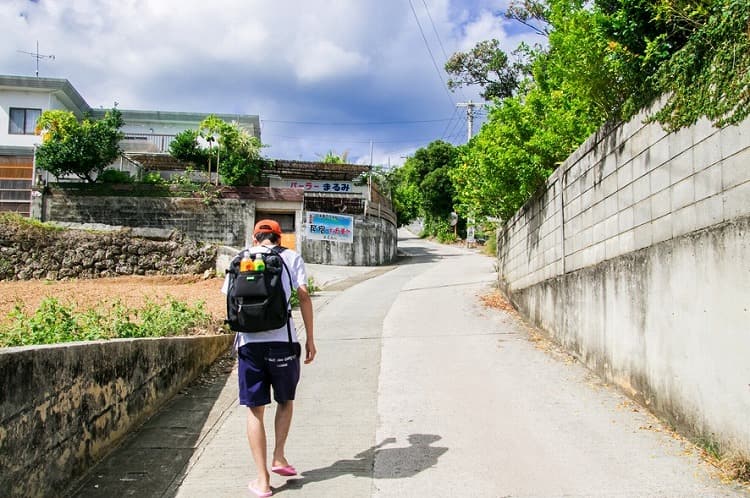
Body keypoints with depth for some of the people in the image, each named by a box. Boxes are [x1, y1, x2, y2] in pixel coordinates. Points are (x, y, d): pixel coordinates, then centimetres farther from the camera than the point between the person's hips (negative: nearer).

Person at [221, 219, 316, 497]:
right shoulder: (290, 257, 7)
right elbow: (303, 296, -2)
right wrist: (310, 338, 3)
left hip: (249, 342, 2)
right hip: (282, 340, -1)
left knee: (255, 409, 9)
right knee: (286, 400, 23)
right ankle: (278, 457, 17)